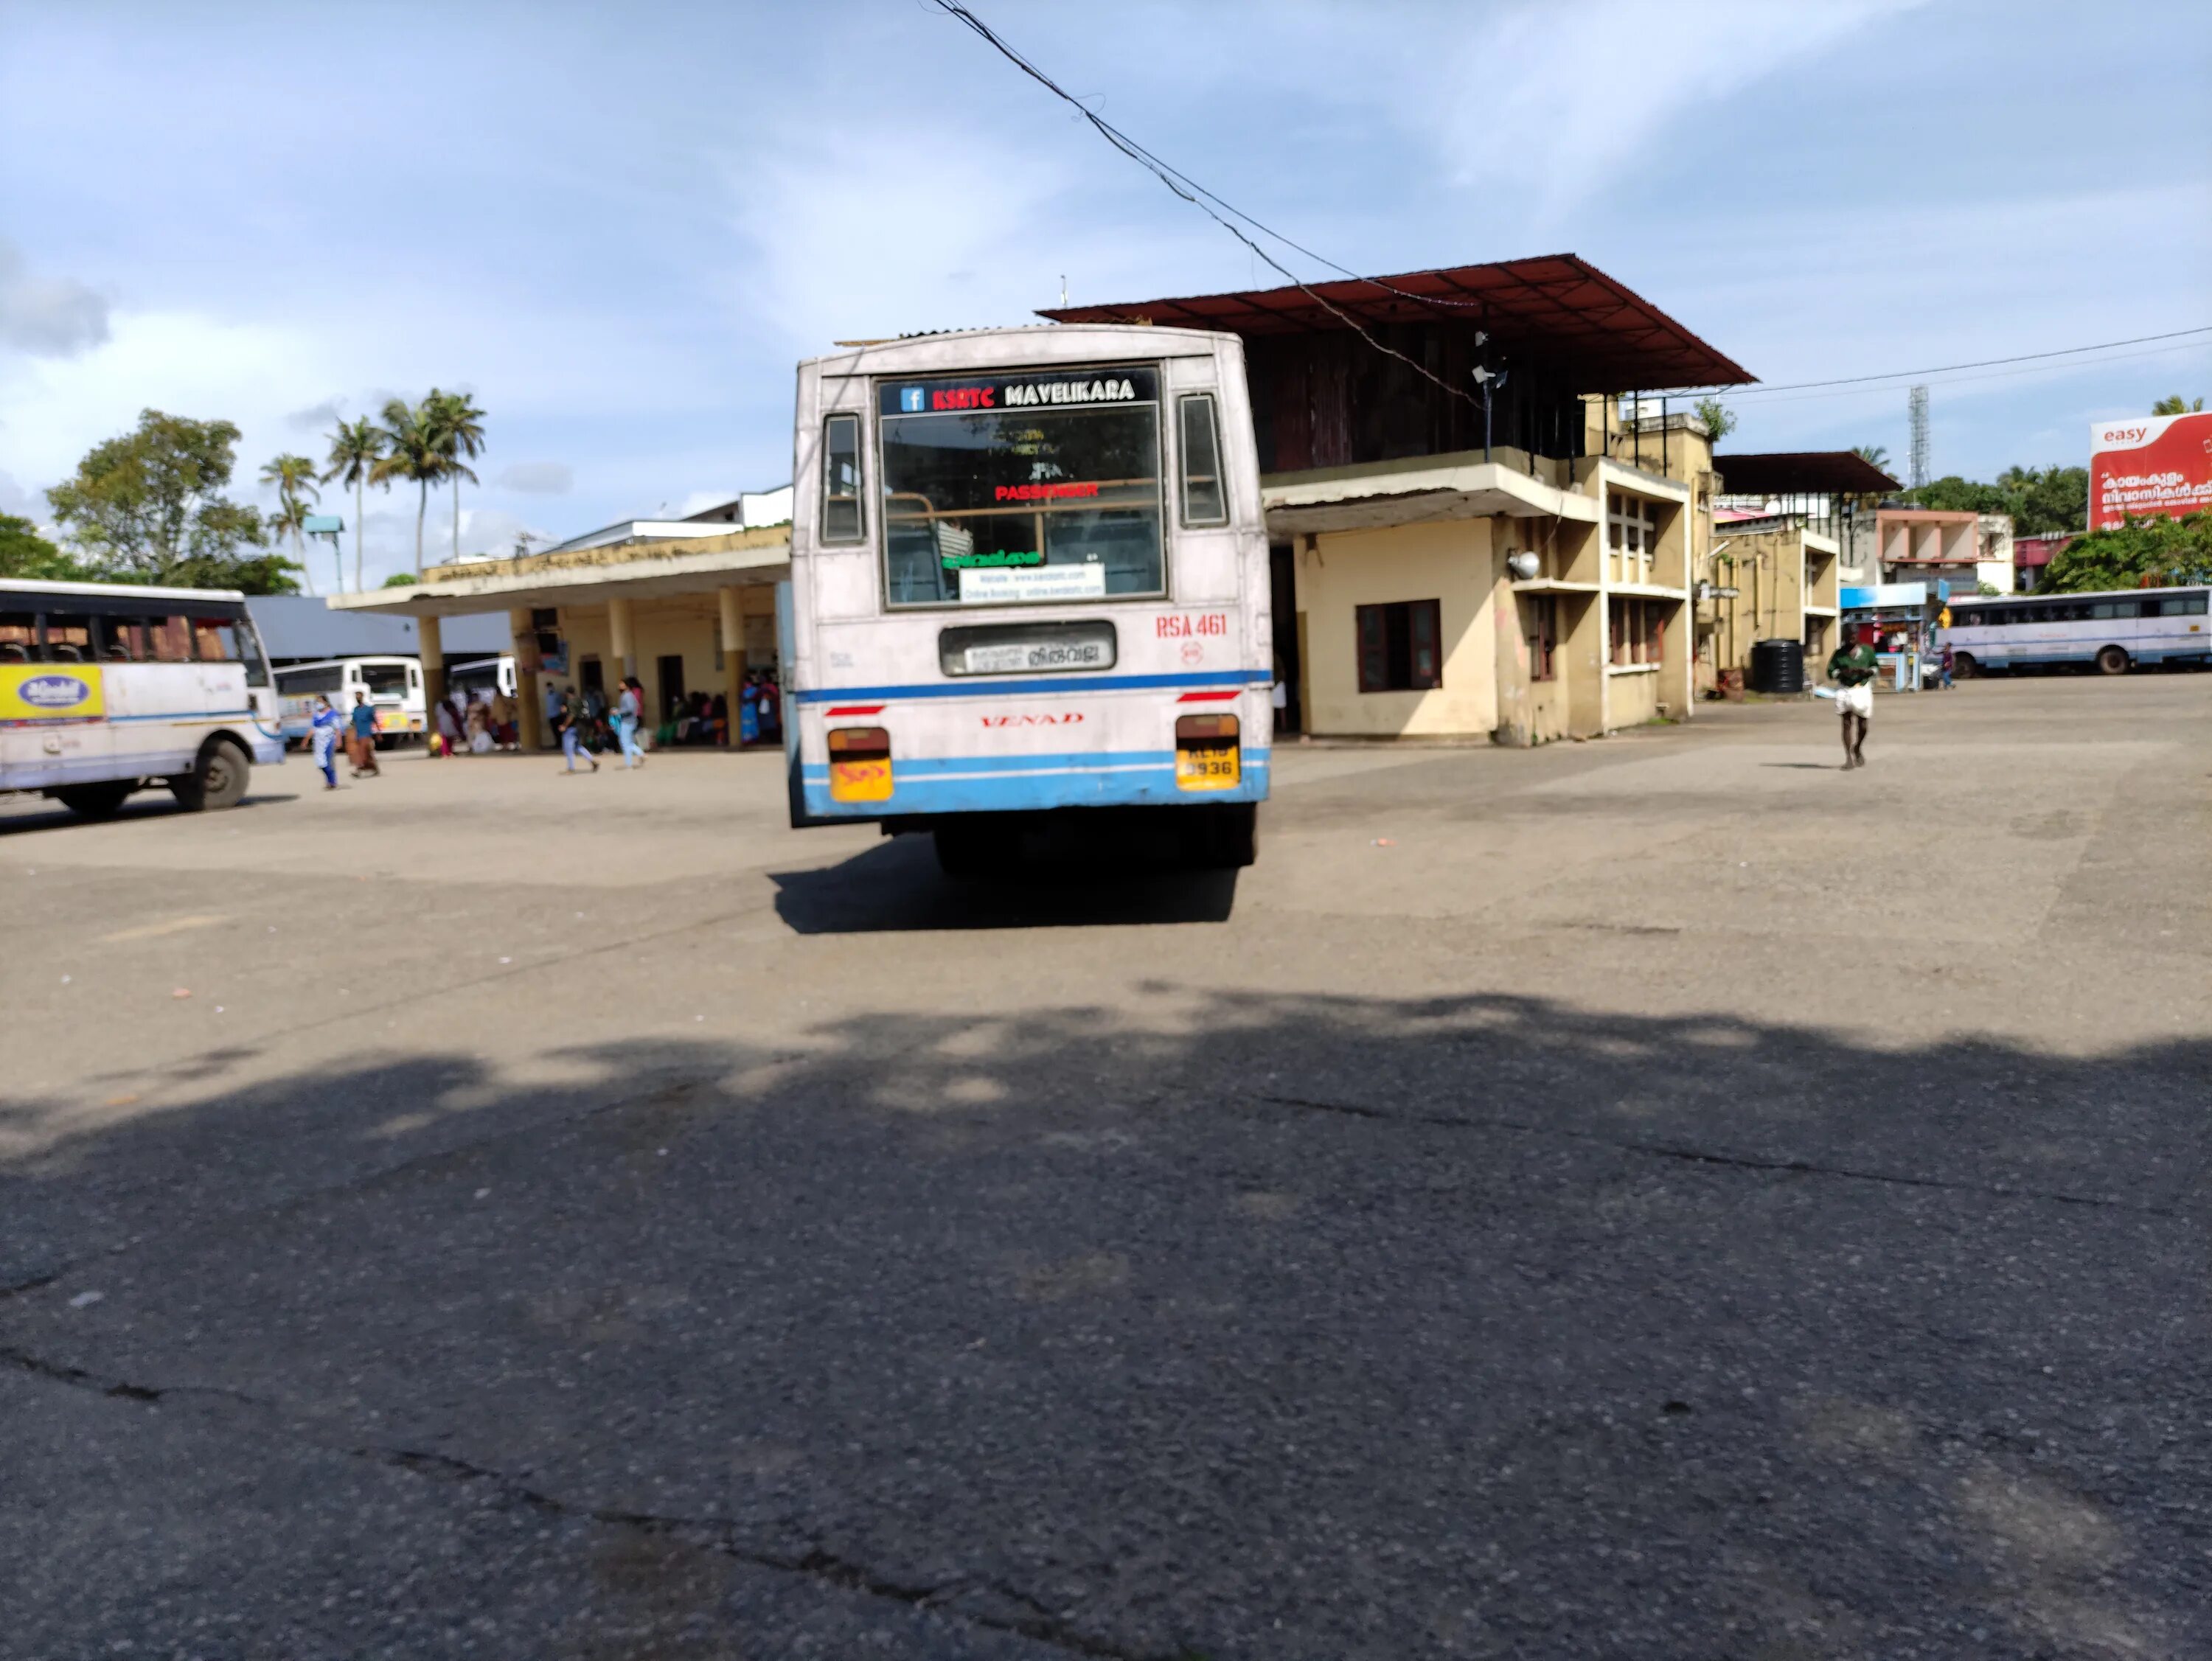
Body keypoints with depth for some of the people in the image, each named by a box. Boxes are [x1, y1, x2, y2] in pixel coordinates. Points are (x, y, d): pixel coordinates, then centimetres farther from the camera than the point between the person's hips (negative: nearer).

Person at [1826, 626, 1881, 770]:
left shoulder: (1867, 650, 5)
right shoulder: (1840, 653, 2)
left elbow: (1876, 667, 13)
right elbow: (1831, 672, 1)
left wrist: (1866, 671, -9)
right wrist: (1843, 672, -18)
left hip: (1863, 689, 1)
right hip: (1844, 690, -1)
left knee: (1862, 724, 5)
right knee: (1847, 723, -7)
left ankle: (1857, 749, 34)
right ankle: (1849, 758, -4)